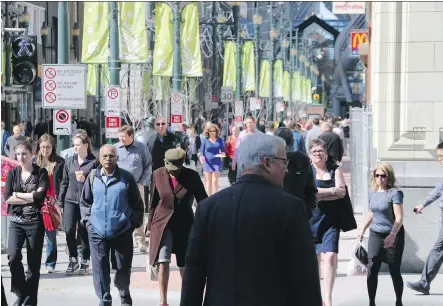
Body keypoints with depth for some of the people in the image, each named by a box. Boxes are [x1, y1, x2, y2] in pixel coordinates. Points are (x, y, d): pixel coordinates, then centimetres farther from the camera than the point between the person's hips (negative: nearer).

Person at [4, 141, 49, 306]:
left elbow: (40, 196, -14)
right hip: (16, 221, 2)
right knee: (13, 257, -17)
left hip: (35, 222, -2)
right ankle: (21, 292, 4)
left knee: (33, 263, 3)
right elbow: (7, 198, -5)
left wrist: (18, 195, -8)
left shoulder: (41, 173, -1)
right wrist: (31, 197, -12)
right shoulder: (12, 173, 7)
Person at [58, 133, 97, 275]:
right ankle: (73, 259, 12)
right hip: (70, 200, 3)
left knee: (84, 232, 2)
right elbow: (64, 182, 13)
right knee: (69, 230, -6)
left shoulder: (94, 162, -3)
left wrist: (85, 180, -18)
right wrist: (60, 202, 11)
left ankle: (85, 262, 16)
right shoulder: (69, 161, 10)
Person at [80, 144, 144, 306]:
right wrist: (87, 220, 3)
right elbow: (85, 202, 11)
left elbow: (137, 203, 2)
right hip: (97, 232, 1)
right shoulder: (92, 177, 1)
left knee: (123, 267, 10)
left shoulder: (127, 177, -4)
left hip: (122, 231, -1)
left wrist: (134, 223, -2)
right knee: (100, 269, 2)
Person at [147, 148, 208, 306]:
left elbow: (203, 201, -1)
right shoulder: (158, 174, -5)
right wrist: (150, 226, 6)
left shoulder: (192, 176, -10)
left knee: (185, 264, 8)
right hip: (162, 223, 0)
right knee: (162, 262, -8)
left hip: (184, 224, 0)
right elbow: (154, 202, 4)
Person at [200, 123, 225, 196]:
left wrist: (222, 154, -11)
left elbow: (223, 150, 11)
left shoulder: (219, 140, 3)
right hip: (207, 162, 1)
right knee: (208, 181, 6)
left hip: (217, 162, 0)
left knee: (215, 181, -7)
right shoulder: (205, 140, 1)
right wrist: (201, 157, -15)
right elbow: (201, 151, 4)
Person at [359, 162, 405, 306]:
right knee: (372, 270, -5)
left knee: (394, 271, 3)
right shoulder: (372, 193, 6)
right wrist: (363, 229, 22)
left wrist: (392, 235, -33)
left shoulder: (395, 193, -14)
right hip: (375, 235, 5)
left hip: (393, 235, -5)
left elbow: (399, 218, -21)